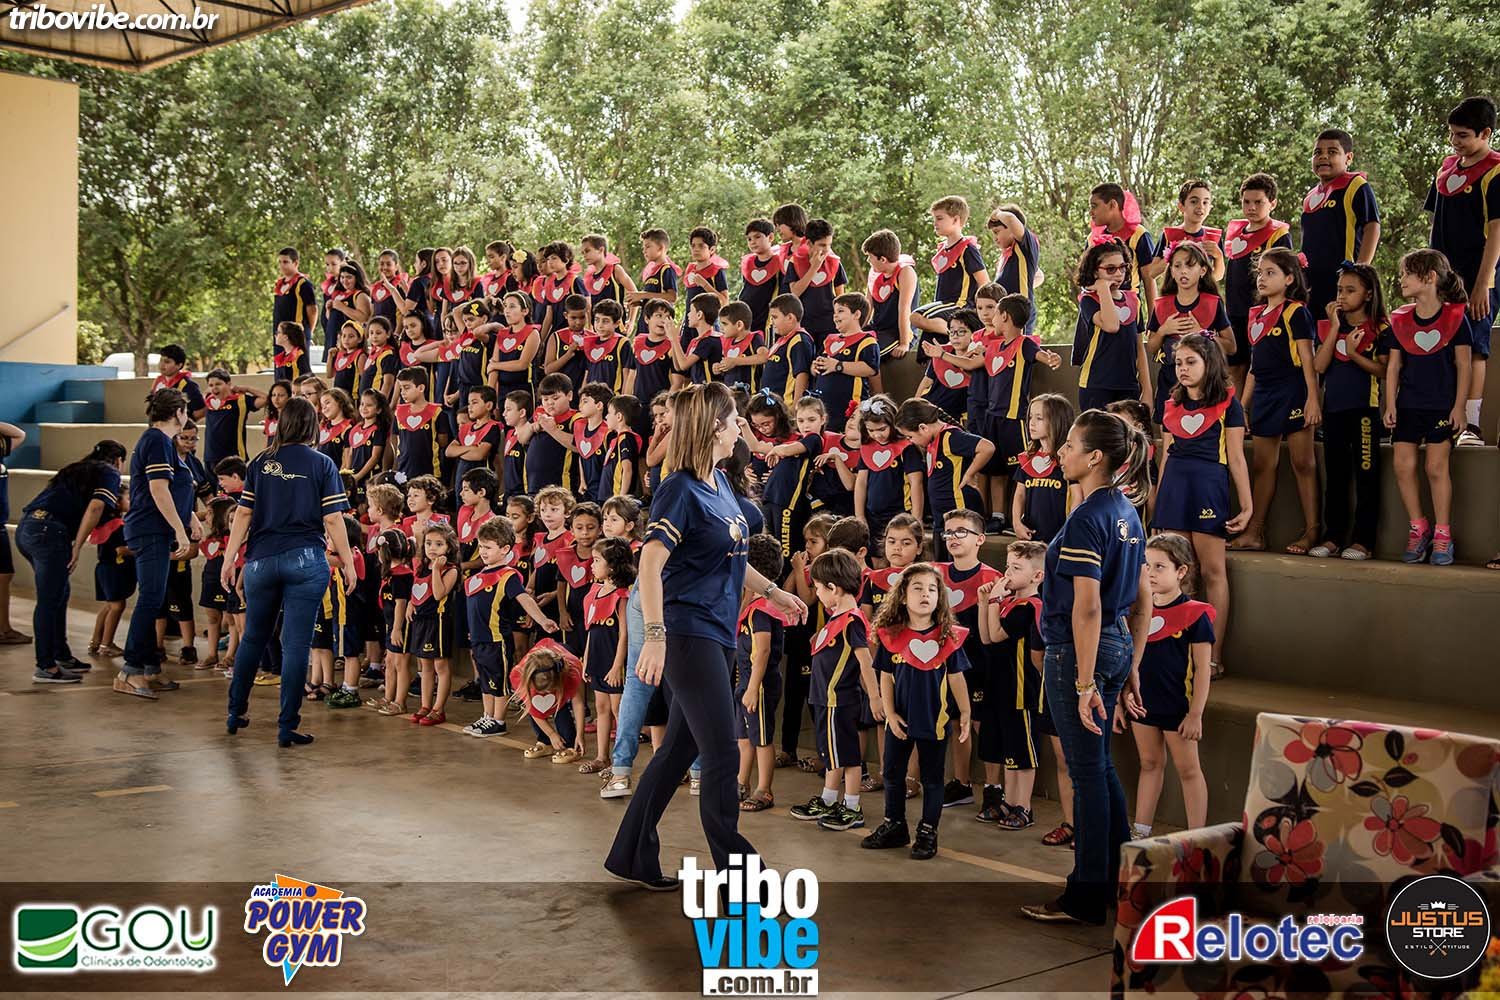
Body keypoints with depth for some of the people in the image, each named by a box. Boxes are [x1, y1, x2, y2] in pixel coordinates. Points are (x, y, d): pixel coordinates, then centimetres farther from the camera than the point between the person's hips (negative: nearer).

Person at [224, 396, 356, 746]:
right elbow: (332, 520, -5)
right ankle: (287, 727, 1)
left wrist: (230, 558, 7)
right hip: (305, 561, -3)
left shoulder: (261, 462, 6)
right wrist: (348, 563, 2)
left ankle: (235, 713, 29)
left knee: (253, 638, 19)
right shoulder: (321, 464, -2)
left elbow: (244, 513, 3)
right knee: (296, 644, 0)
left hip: (261, 560, 3)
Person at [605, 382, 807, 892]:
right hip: (689, 633, -9)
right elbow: (650, 566, -21)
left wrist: (771, 592, 28)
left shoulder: (720, 482, 10)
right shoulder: (680, 489, -16)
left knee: (680, 747, 14)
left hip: (717, 631, 9)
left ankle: (633, 856, 25)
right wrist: (655, 637, -27)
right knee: (723, 754, -2)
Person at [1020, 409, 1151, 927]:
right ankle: (1118, 879, 27)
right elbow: (1142, 602, 14)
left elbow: (1086, 607, -23)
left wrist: (1084, 683, -22)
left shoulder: (1086, 519, -18)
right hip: (1117, 647, 9)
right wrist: (1129, 670, 18)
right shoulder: (1127, 513, 10)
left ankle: (1087, 898, 10)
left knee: (1087, 771, 0)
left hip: (1076, 651, -9)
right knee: (1100, 766, 18)